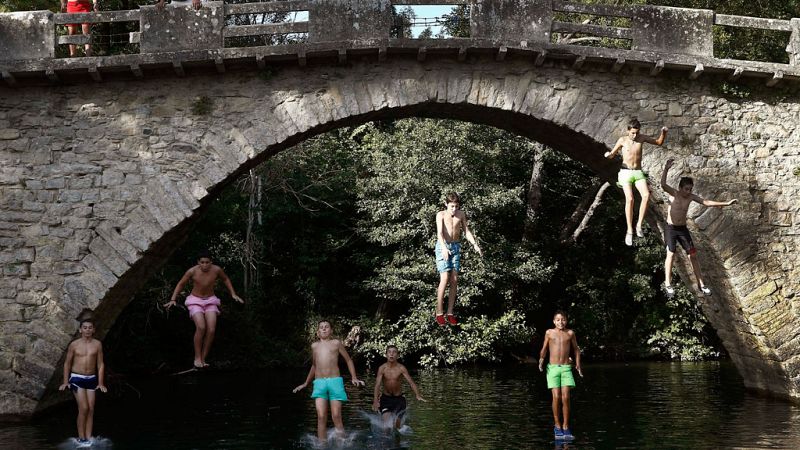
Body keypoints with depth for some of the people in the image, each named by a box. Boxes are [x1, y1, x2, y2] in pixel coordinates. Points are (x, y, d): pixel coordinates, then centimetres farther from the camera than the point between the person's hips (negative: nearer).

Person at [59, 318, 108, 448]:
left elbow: (100, 364, 6)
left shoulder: (97, 344, 2)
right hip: (77, 378, -3)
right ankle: (81, 438, -3)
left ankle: (88, 438, 5)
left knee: (91, 409, 1)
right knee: (83, 408, -12)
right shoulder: (74, 345, -3)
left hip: (91, 379, 3)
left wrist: (101, 383, 2)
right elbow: (67, 363, 5)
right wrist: (65, 382, 1)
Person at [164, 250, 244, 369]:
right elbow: (181, 284, -1)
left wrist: (233, 294, 8)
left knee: (211, 330, -18)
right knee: (201, 327, -26)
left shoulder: (216, 270, -12)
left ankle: (203, 359, -8)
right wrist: (172, 300, -8)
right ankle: (197, 358, -14)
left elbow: (225, 279, 10)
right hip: (195, 301, -2)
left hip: (210, 301, 2)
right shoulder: (192, 271, -17)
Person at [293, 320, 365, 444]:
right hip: (319, 383, 2)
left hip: (335, 381, -2)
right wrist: (305, 384, 35)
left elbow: (348, 360, 14)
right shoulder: (314, 346, 18)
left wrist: (354, 378, 2)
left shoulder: (336, 343, 9)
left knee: (336, 416, -8)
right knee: (321, 417, -9)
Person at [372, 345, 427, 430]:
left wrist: (418, 395, -33)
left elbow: (411, 382, -18)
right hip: (386, 398, 0)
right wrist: (375, 400, -30)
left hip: (399, 398, 0)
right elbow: (377, 384, -17)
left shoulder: (401, 368, -13)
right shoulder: (382, 368, -13)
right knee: (387, 422, -13)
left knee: (397, 425, 6)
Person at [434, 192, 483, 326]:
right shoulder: (441, 215, -8)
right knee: (445, 279, -13)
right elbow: (439, 233, -20)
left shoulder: (461, 214, 5)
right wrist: (444, 248, -37)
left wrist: (475, 244, -8)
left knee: (454, 281, 0)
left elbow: (466, 231, 7)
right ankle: (439, 313, -5)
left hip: (456, 247, 4)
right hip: (443, 246, -4)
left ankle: (450, 313, 7)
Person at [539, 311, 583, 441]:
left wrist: (578, 364, 7)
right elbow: (544, 349, 14)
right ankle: (557, 426, 6)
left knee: (565, 398, -8)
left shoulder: (570, 333, 7)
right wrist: (541, 359, -3)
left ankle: (566, 427, 1)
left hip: (566, 368, 1)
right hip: (553, 368, -1)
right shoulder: (549, 333, 5)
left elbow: (576, 349, 17)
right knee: (556, 397, -8)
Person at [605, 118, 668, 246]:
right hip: (625, 173, -2)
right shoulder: (622, 140, -2)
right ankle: (630, 231, -17)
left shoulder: (641, 138, 3)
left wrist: (663, 132, -4)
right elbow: (612, 155, 7)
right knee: (629, 199, -23)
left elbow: (659, 142, 15)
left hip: (638, 173, 2)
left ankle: (639, 225, -17)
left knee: (646, 195, -25)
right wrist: (608, 154, -18)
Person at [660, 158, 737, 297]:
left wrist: (726, 203, -4)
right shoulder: (673, 193, -13)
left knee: (693, 256, 5)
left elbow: (707, 202, 1)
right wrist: (666, 169, -48)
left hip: (683, 229, 4)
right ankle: (668, 284, -5)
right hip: (670, 229, -4)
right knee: (671, 254, -13)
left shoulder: (691, 197, -1)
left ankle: (700, 284, 14)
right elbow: (663, 185, -32)